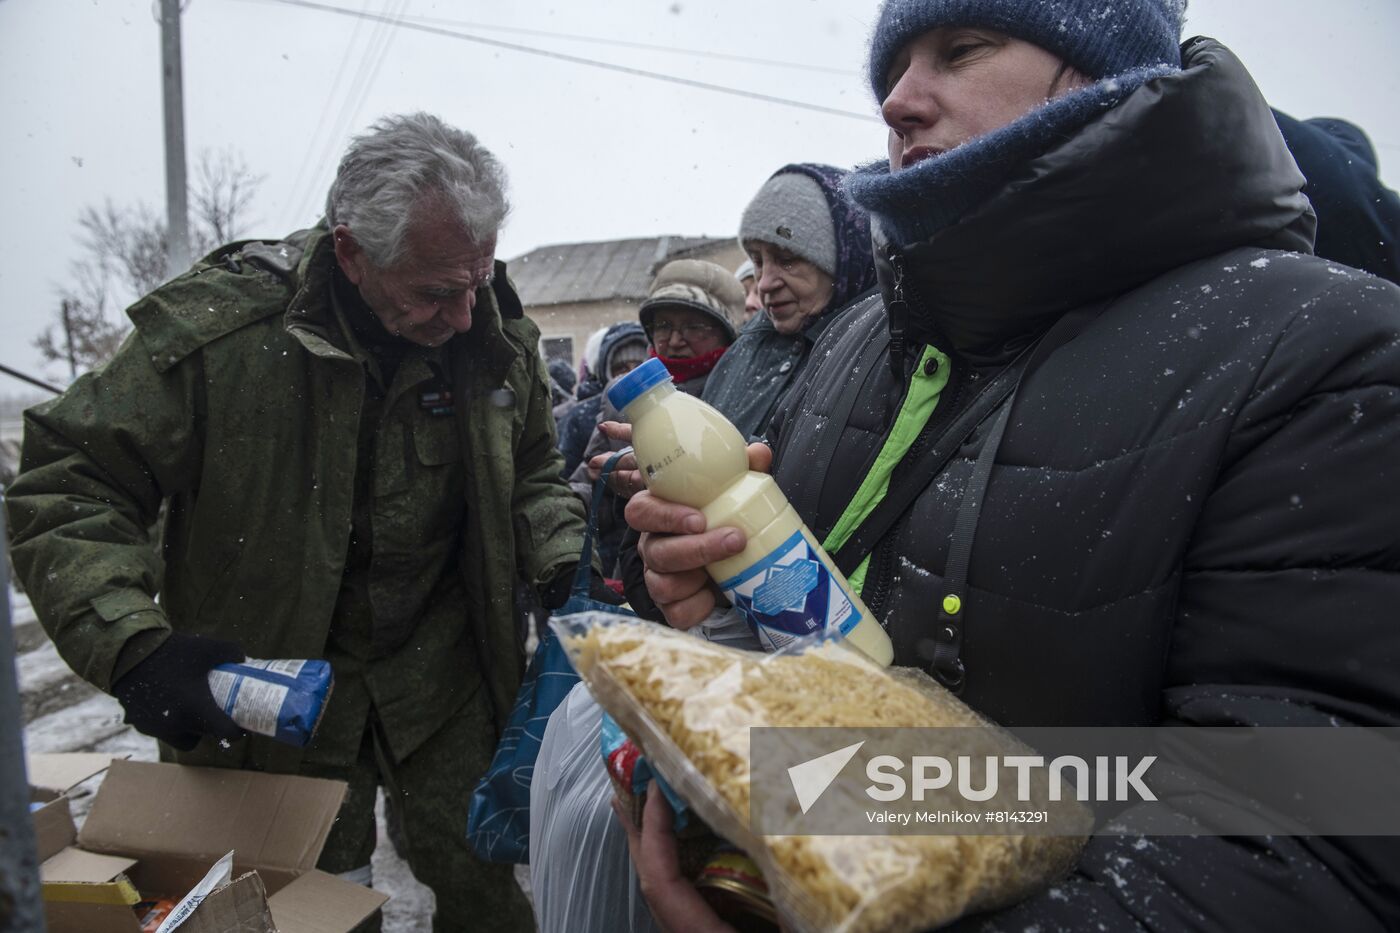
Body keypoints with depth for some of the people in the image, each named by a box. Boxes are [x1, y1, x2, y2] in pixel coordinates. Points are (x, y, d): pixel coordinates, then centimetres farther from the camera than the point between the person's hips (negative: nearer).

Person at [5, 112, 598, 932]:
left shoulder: (501, 336, -8)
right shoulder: (219, 328, -21)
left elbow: (531, 474, 8)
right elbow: (67, 485, -14)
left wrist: (563, 566, -10)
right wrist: (133, 648, -26)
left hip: (445, 678, 3)